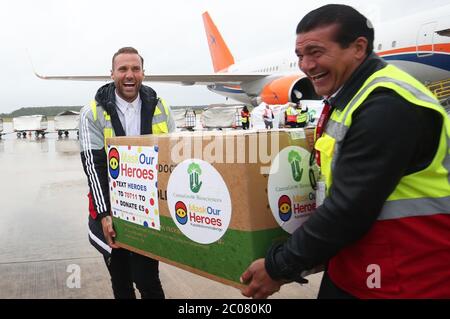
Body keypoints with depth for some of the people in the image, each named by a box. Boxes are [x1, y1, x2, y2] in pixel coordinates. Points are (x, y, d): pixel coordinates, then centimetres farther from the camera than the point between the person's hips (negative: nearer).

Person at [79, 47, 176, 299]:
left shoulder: (160, 108, 1)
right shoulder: (94, 113, -6)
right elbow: (94, 166, -11)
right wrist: (104, 215, -19)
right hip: (111, 211, 0)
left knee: (146, 279, -4)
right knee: (121, 282, 14)